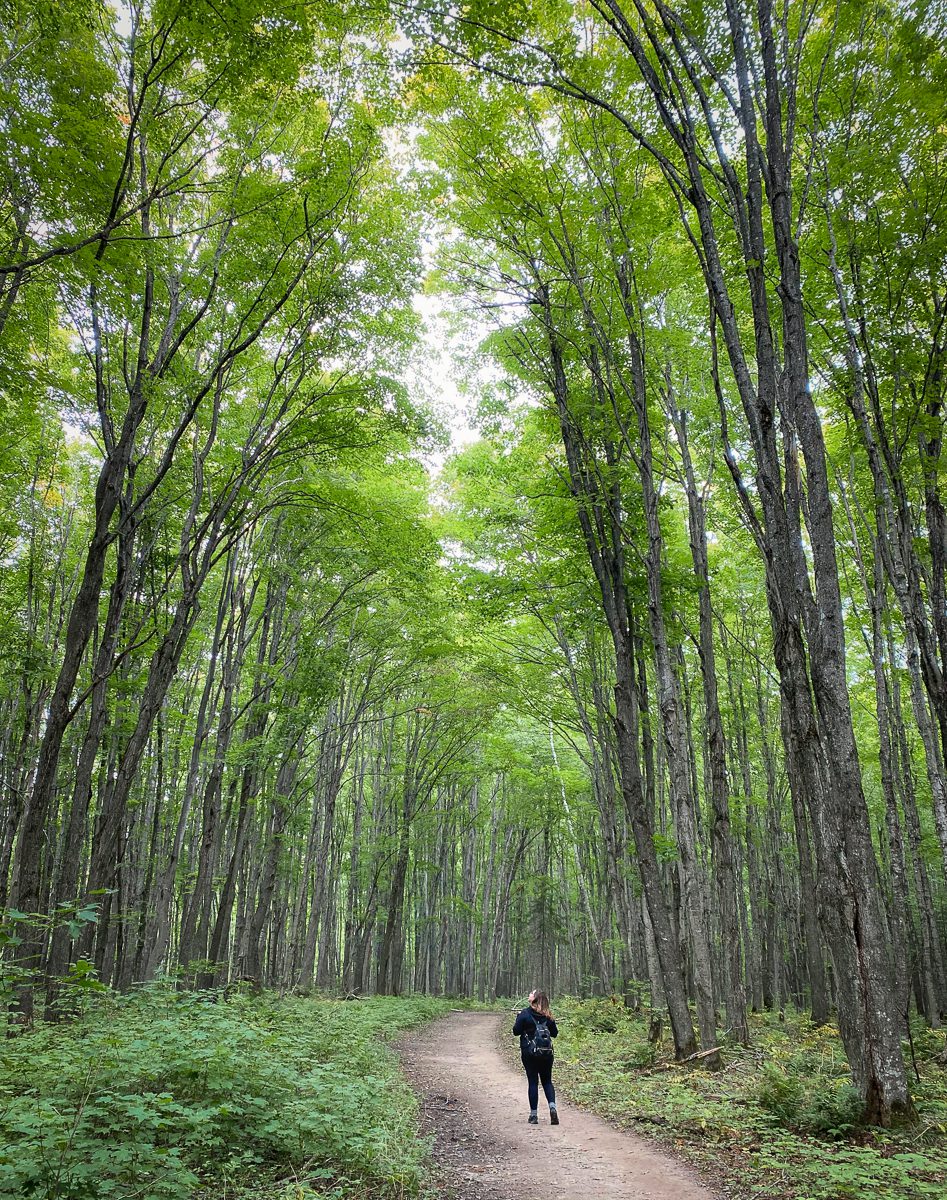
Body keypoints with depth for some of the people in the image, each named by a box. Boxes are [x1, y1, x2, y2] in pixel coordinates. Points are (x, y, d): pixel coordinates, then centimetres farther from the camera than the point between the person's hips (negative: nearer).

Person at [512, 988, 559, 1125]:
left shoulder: (525, 1014, -12)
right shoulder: (548, 1016, -1)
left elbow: (516, 1031, -8)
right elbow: (554, 1033, 7)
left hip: (529, 1053, -3)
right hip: (546, 1053, 3)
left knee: (533, 1082, 6)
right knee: (547, 1081, 13)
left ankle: (533, 1115, 7)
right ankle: (552, 1107, -8)